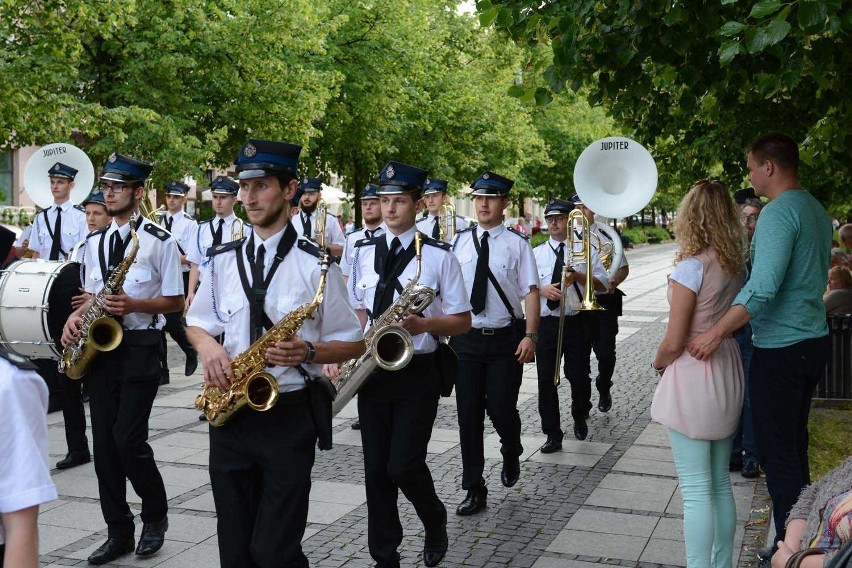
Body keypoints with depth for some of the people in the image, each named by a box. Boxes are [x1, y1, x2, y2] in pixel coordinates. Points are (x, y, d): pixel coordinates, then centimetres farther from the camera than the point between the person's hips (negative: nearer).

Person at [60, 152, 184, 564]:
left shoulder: (160, 241, -6)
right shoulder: (94, 243, 12)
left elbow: (175, 301, -4)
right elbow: (92, 295, 19)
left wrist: (134, 305, -19)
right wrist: (76, 317, -2)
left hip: (140, 347, -6)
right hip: (99, 346, 6)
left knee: (128, 439, -10)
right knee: (104, 442, 6)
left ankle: (155, 514, 15)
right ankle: (118, 531, 17)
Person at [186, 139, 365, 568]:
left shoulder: (316, 264, -6)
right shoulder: (222, 260, 6)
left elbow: (354, 343, -1)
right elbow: (196, 323, 18)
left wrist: (309, 351, -20)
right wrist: (209, 347, -5)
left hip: (289, 417, -4)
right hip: (230, 416, 4)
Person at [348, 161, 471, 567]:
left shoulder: (439, 256, -6)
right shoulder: (364, 251, 7)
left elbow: (462, 320, -3)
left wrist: (425, 325, -21)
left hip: (417, 373, -4)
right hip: (372, 371, 4)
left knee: (404, 466, -8)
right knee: (376, 470, 7)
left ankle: (435, 524, 24)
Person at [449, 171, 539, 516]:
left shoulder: (517, 244, -2)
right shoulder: (460, 242, 6)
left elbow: (530, 292, -5)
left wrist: (530, 335, -15)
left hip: (506, 339, -2)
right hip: (466, 338, 2)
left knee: (501, 409, -3)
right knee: (469, 414, 4)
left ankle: (511, 455, 34)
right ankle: (474, 490, 15)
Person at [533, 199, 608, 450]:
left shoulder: (586, 250, 4)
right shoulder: (537, 253, 10)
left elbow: (603, 284, 1)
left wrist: (579, 277, -15)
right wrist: (542, 290, -12)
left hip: (578, 323, -1)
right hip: (546, 323, 1)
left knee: (579, 375, 6)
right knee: (546, 379, -2)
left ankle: (580, 418, 36)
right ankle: (552, 435, 8)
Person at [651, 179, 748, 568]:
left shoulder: (691, 266, -18)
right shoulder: (736, 264, 4)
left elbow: (674, 342, -16)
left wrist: (658, 361, 2)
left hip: (693, 376, -8)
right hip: (728, 372, 8)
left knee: (696, 491, -1)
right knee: (720, 484, 18)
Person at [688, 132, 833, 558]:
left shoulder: (778, 212, -18)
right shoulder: (817, 211, 12)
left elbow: (763, 287, -28)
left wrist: (716, 333, -26)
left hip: (780, 349, -10)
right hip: (814, 341, 10)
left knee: (777, 454, 0)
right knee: (794, 446, 19)